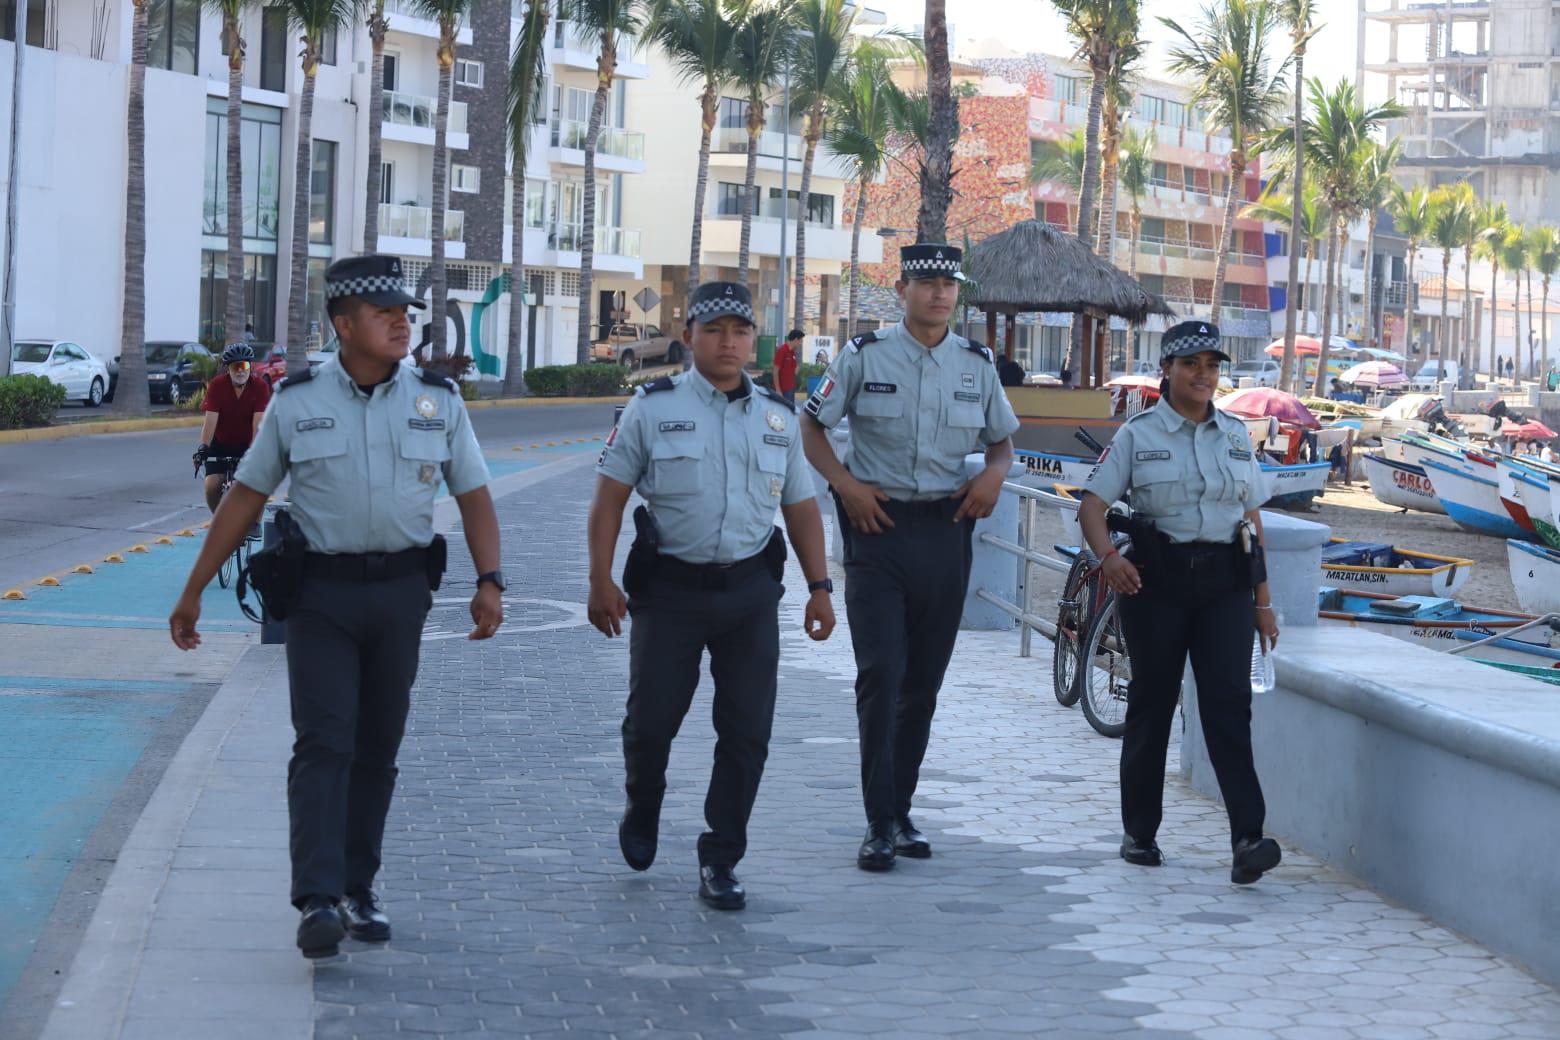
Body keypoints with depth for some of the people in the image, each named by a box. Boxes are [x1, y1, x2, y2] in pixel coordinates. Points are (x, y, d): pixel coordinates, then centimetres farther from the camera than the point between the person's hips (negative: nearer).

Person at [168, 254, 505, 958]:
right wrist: (194, 591, 5)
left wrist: (490, 581, -8)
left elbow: (473, 496, 6)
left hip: (400, 590, 2)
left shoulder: (438, 401, 3)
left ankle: (358, 890, 19)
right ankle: (318, 901, -17)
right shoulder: (296, 402, -1)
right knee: (324, 743, -12)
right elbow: (245, 497, 5)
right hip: (320, 590, -2)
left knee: (377, 749, 9)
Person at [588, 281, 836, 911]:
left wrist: (819, 586, 8)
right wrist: (601, 581, -9)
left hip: (750, 595, 2)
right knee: (651, 722, 1)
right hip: (670, 589, -2)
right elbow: (610, 494, 0)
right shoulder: (654, 408, 1)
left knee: (747, 732, -2)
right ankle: (642, 814, 32)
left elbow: (801, 506, 17)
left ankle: (720, 862, 8)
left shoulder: (778, 416, 11)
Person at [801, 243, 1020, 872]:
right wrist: (844, 482, -8)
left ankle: (901, 811, 22)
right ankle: (880, 824, -7)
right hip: (878, 526, -3)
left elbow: (1003, 438, 20)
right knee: (880, 675, -11)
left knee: (923, 683, 9)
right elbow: (812, 426, 7)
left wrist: (994, 473, -2)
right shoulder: (864, 357, 0)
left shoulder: (977, 365, 8)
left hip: (946, 531, 3)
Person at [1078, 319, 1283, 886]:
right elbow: (1093, 505, -4)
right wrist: (1107, 556, -25)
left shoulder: (1235, 433, 13)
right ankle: (1139, 832, 19)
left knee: (1229, 700, -11)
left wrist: (1263, 599, 13)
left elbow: (1252, 519, 16)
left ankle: (1248, 839, -20)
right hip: (1158, 577, -2)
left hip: (1225, 582, 2)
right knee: (1152, 701, 4)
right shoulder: (1138, 434, 3)